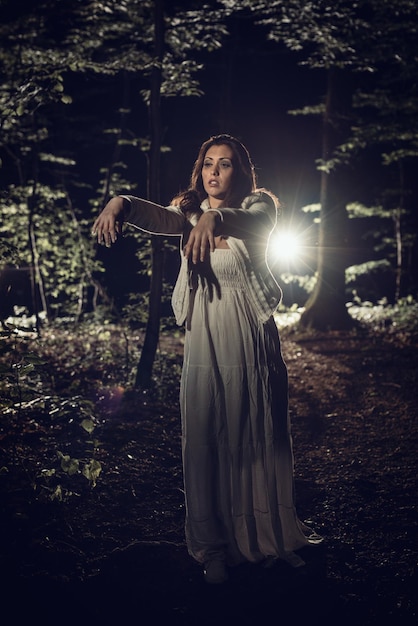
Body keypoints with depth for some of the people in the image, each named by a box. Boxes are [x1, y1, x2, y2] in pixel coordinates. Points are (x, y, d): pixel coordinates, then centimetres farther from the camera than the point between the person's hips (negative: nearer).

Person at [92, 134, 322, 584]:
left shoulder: (259, 206, 0)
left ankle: (271, 535, 27)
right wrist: (120, 203, -37)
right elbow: (159, 218, -14)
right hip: (204, 341, 2)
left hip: (252, 340, -1)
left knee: (262, 437, 9)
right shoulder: (190, 213, 7)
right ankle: (214, 546, 15)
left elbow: (254, 221, -24)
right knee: (205, 441, 3)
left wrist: (215, 218, -46)